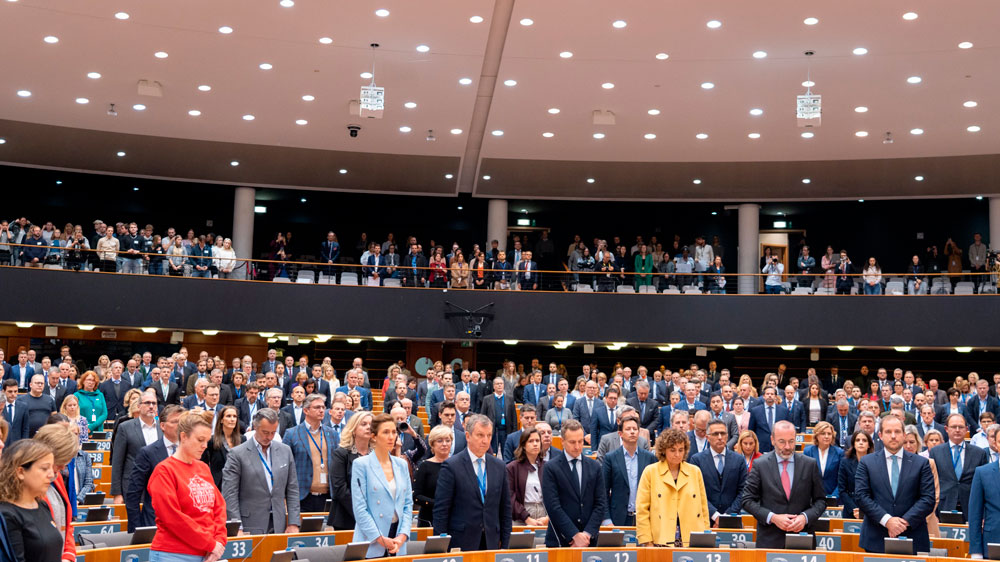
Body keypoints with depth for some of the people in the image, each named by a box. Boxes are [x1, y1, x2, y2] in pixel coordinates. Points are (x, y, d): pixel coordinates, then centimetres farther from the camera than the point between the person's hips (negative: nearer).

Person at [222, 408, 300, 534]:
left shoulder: (285, 451, 9)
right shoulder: (237, 454, -5)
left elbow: (292, 490, 11)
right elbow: (229, 495, -7)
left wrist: (293, 524, 3)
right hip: (249, 529, -4)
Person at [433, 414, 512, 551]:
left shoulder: (499, 466, 8)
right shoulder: (451, 466, -6)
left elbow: (505, 508, 11)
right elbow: (441, 510, -7)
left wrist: (505, 544, 7)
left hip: (491, 543, 4)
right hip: (460, 543, -4)